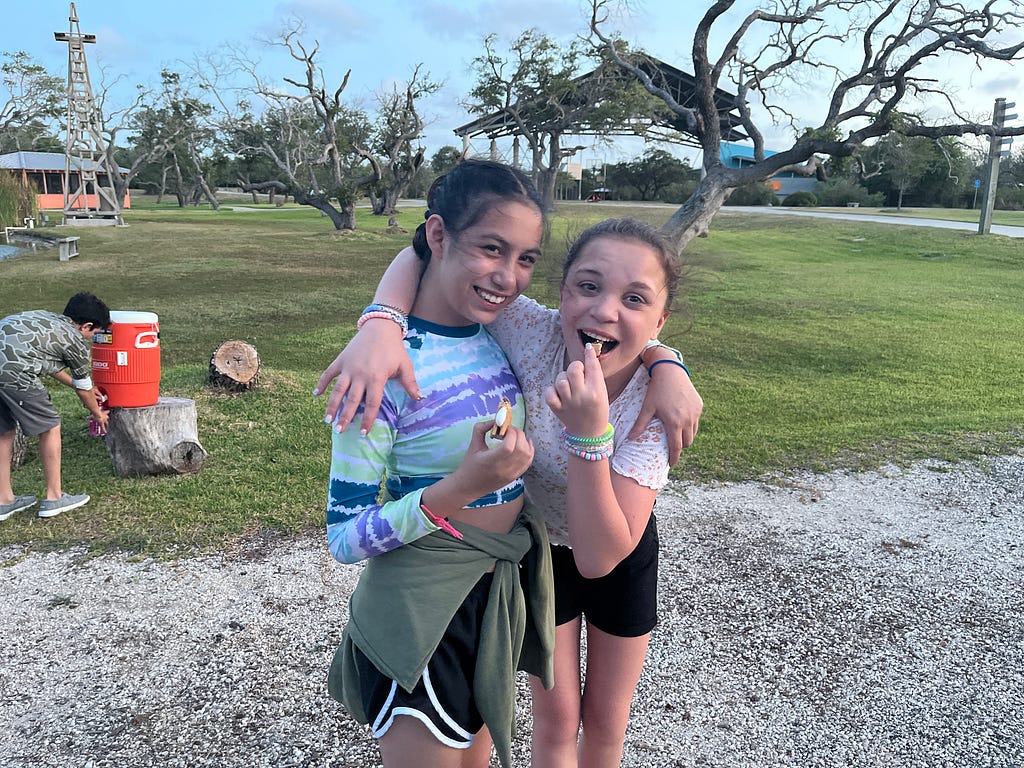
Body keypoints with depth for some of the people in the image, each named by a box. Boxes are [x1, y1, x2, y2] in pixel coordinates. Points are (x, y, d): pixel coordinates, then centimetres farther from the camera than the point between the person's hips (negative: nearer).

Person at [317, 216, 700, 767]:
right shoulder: (532, 330, -34)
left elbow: (599, 557, -37)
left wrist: (589, 432, -50)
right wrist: (379, 325, -46)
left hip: (621, 550, 0)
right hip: (537, 541, 0)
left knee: (606, 722, 21)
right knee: (557, 719, 16)